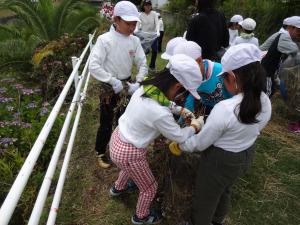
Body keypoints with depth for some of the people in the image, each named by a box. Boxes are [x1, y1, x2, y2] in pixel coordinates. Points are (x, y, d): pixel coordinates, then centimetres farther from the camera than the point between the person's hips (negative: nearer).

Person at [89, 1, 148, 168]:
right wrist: (112, 80, -28)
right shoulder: (105, 39, -17)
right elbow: (94, 66, -22)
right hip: (110, 87, -4)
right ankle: (101, 152, 31)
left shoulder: (135, 41, -5)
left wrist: (138, 83, -20)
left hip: (127, 85, 4)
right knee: (106, 123, 7)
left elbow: (143, 64, -5)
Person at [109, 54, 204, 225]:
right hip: (128, 153, -7)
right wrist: (195, 126, 1)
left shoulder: (146, 88, -12)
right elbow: (179, 137, -16)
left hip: (118, 139, 8)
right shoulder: (160, 114, -36)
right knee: (150, 188, 20)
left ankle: (118, 188, 67)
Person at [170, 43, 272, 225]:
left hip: (220, 161, -8)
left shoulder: (224, 109, -35)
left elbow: (200, 143, -22)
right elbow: (253, 131, 5)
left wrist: (179, 145, -4)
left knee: (205, 197, 21)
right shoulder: (265, 101, -13)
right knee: (224, 190, 34)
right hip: (246, 156, 8)